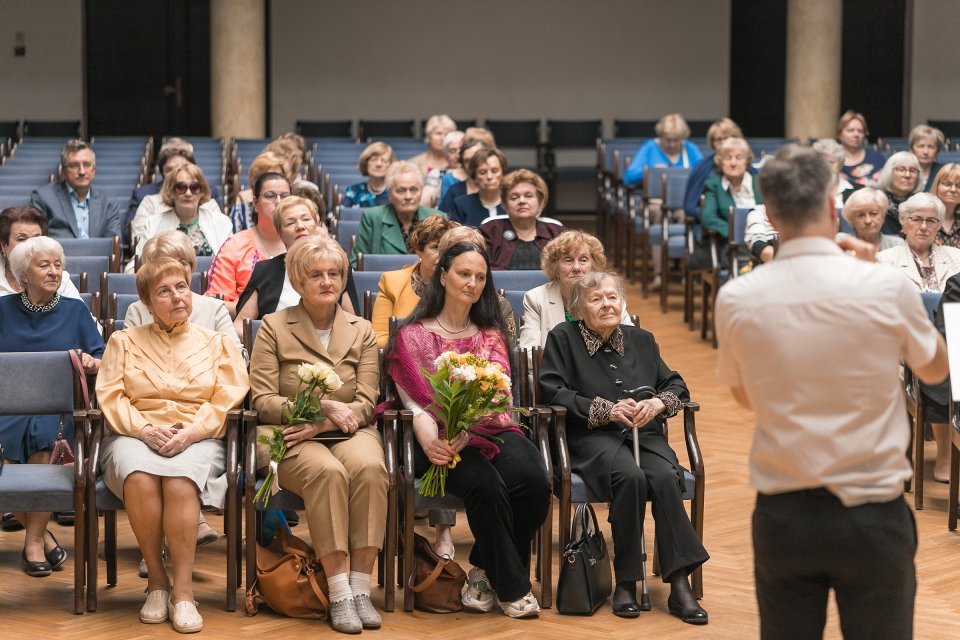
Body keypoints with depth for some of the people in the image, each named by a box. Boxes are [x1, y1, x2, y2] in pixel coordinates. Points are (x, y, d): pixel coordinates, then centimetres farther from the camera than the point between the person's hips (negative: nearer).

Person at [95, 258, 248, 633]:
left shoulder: (217, 343, 18)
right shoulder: (124, 342, 20)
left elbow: (226, 399, 5)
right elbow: (111, 397, 6)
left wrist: (190, 432, -13)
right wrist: (146, 429, -12)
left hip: (198, 438, -1)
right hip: (135, 437, 1)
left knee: (180, 480, -36)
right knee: (140, 477, -36)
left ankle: (183, 590, -32)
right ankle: (156, 581, -23)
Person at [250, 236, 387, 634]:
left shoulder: (361, 332, 13)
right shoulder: (273, 327, 6)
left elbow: (365, 403, 4)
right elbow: (262, 400, -2)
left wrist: (324, 424, -15)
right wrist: (323, 406, -14)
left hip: (346, 432, 2)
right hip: (288, 436, -2)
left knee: (369, 466, -33)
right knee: (326, 470, -35)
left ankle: (360, 586, -29)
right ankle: (337, 591, -32)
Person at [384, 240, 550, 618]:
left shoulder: (490, 336, 19)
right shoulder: (413, 336, 11)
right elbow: (417, 403, -2)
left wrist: (467, 428, -22)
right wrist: (430, 442, -25)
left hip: (489, 429, 3)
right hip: (442, 441, -3)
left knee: (533, 482, -29)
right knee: (485, 485, -34)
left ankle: (485, 573, -6)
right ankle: (512, 587, -15)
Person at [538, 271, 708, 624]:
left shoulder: (641, 340, 20)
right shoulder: (563, 338, 7)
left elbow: (676, 386, 19)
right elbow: (553, 392, -4)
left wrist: (658, 403, -6)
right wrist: (607, 410, -12)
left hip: (645, 434, 4)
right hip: (592, 438, -3)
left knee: (664, 476, -30)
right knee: (631, 476, -35)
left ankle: (680, 585, -30)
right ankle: (625, 582, -25)